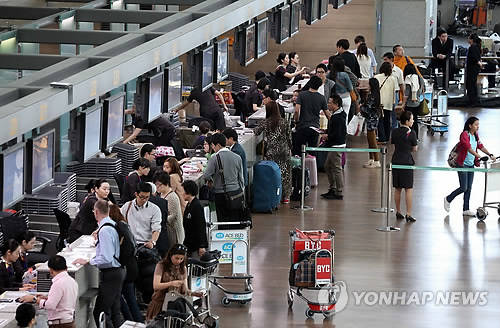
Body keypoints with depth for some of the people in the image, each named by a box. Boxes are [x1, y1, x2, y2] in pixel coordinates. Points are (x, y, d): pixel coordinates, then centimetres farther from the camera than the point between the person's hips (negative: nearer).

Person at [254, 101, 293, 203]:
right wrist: (289, 148, 18)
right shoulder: (284, 122, 0)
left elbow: (255, 132, 6)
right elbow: (289, 137, 4)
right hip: (284, 151, 1)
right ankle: (286, 196, 10)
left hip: (271, 152, -1)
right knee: (285, 172, 7)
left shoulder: (264, 123, -5)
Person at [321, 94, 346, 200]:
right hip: (334, 146, 11)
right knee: (328, 166, 17)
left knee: (336, 168, -5)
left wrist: (327, 137, -12)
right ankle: (332, 189, 24)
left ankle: (339, 193, 0)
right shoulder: (335, 115, 11)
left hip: (337, 145, -11)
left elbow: (336, 134, -24)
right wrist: (325, 131, 9)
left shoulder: (338, 118, -21)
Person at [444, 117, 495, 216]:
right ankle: (448, 199, 16)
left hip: (471, 164, 8)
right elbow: (469, 148, -28)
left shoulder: (475, 135, 10)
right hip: (462, 164, -8)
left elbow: (481, 146, 7)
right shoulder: (464, 134, -17)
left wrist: (490, 155, -8)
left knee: (469, 188, 8)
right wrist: (479, 157, -37)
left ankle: (466, 210, 13)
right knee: (463, 188, -8)